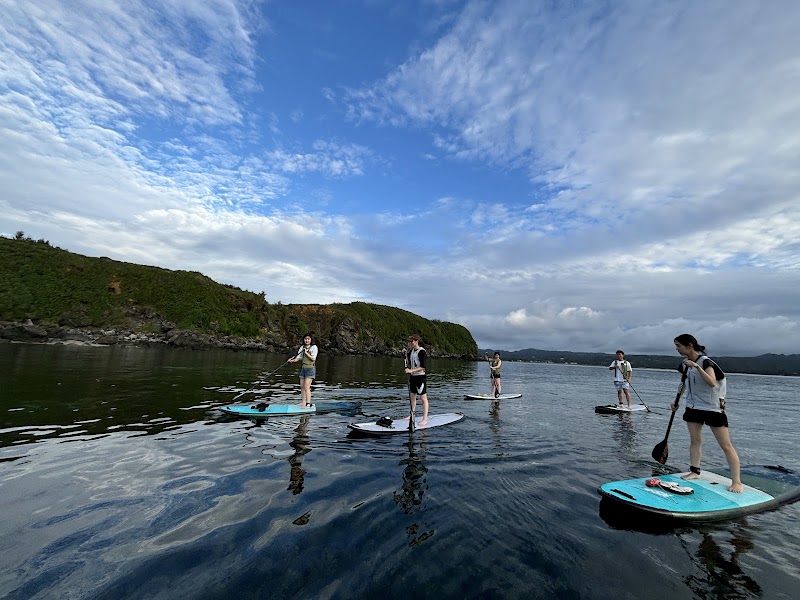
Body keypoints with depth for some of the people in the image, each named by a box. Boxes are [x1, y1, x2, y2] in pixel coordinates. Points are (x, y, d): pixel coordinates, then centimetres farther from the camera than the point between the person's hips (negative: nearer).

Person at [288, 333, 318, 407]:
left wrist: (306, 353, -15)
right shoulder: (302, 347, 11)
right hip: (303, 368, 6)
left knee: (306, 387, -11)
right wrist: (292, 360, -12)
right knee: (302, 386, 11)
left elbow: (313, 358, -12)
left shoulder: (314, 347, -5)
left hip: (310, 368, -6)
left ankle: (308, 404, -9)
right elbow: (298, 358, 6)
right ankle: (303, 402, 22)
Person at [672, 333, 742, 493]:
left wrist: (697, 367, -39)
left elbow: (712, 383, -34)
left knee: (726, 445, -1)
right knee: (695, 440, 10)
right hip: (693, 407, 7)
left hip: (712, 408, -7)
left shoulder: (705, 362, -18)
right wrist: (677, 400, 19)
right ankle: (695, 471, 19)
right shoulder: (685, 364, 3)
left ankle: (736, 481, 5)